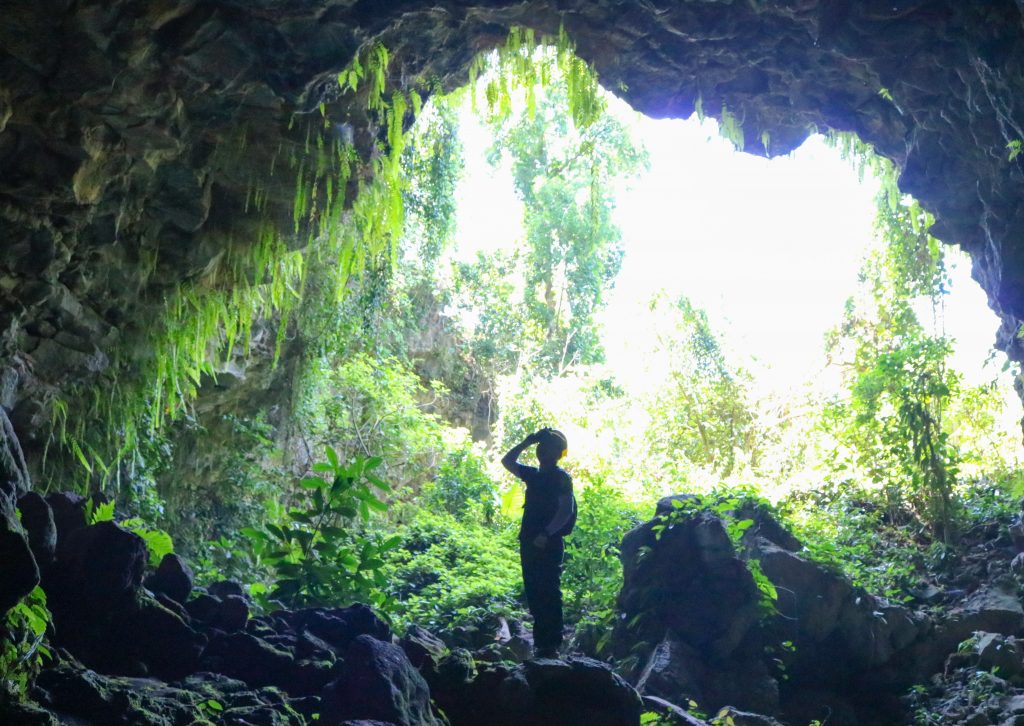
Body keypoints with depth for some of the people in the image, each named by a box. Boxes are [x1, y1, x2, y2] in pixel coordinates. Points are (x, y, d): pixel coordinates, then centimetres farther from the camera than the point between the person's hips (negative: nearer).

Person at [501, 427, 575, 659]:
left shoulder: (560, 477, -6)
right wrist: (527, 442, 15)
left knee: (548, 594, -7)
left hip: (548, 544, -8)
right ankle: (541, 642, 15)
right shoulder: (534, 474, 16)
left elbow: (566, 511, -15)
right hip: (529, 542, 8)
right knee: (534, 594, 9)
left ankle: (552, 645, -4)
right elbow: (507, 461, 26)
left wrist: (546, 533, -24)